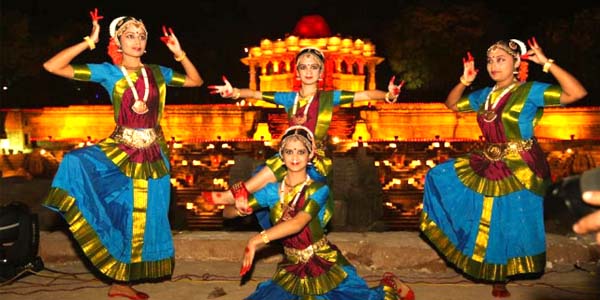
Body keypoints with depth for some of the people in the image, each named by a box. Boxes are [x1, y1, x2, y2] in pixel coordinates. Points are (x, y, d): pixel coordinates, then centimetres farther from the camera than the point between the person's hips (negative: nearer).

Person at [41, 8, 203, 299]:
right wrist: (89, 42, -12)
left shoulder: (158, 73, 7)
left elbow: (196, 81, 17)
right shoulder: (108, 72, -3)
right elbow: (52, 66, -9)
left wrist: (179, 53, 5)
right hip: (120, 151, -3)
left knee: (146, 217, 6)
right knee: (77, 163, -33)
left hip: (153, 155, 3)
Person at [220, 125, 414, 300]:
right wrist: (238, 207, -25)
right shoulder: (272, 191, -2)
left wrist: (258, 239, -36)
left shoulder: (318, 190, -12)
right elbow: (227, 212, -2)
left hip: (327, 267, -4)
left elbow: (298, 223, -29)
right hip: (291, 270, 4)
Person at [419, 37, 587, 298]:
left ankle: (500, 279, 26)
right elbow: (452, 104, 20)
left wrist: (547, 63, -27)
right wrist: (464, 81, 3)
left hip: (519, 170, -7)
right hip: (487, 165, 7)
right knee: (439, 177, 9)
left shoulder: (530, 91, -12)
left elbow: (577, 93, -22)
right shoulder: (485, 95, 8)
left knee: (508, 227, 1)